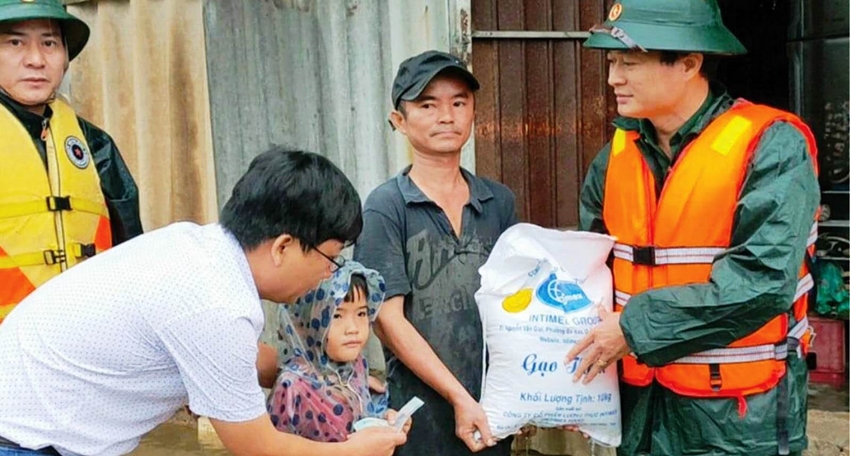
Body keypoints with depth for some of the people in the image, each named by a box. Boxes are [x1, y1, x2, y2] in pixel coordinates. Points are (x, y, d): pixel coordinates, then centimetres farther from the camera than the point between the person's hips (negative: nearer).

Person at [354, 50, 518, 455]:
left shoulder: (499, 202, 4)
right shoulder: (385, 207, -9)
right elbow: (388, 319, -12)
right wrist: (459, 397, -15)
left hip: (496, 406, 4)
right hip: (424, 414, -4)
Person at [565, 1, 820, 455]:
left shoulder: (771, 146, -14)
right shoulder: (617, 154, 3)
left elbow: (762, 279, -24)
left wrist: (635, 324, -20)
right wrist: (578, 372, 2)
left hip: (739, 414, -5)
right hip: (640, 399, 5)